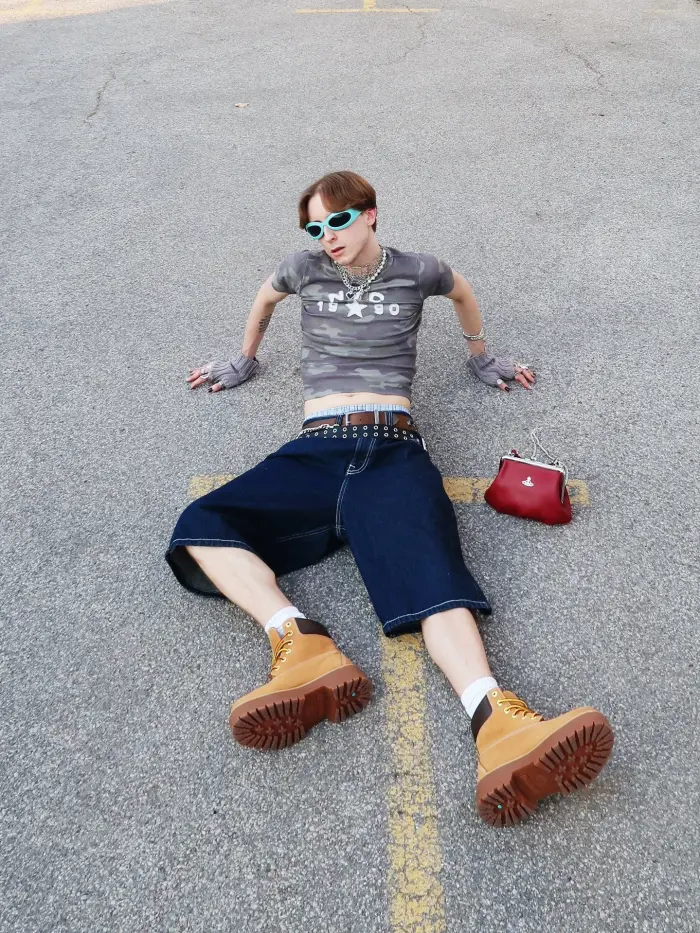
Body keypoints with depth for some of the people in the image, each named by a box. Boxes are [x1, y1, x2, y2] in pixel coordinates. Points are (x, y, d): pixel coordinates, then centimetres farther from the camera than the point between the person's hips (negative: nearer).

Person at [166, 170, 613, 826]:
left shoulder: (416, 271, 16)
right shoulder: (306, 267, 18)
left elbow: (462, 293, 38)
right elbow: (265, 299, 40)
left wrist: (481, 358, 48)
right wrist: (244, 361, 51)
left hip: (393, 451, -2)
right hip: (317, 450, 2)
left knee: (429, 568, -31)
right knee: (200, 527, -24)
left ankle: (494, 724, -50)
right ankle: (302, 646, -41)